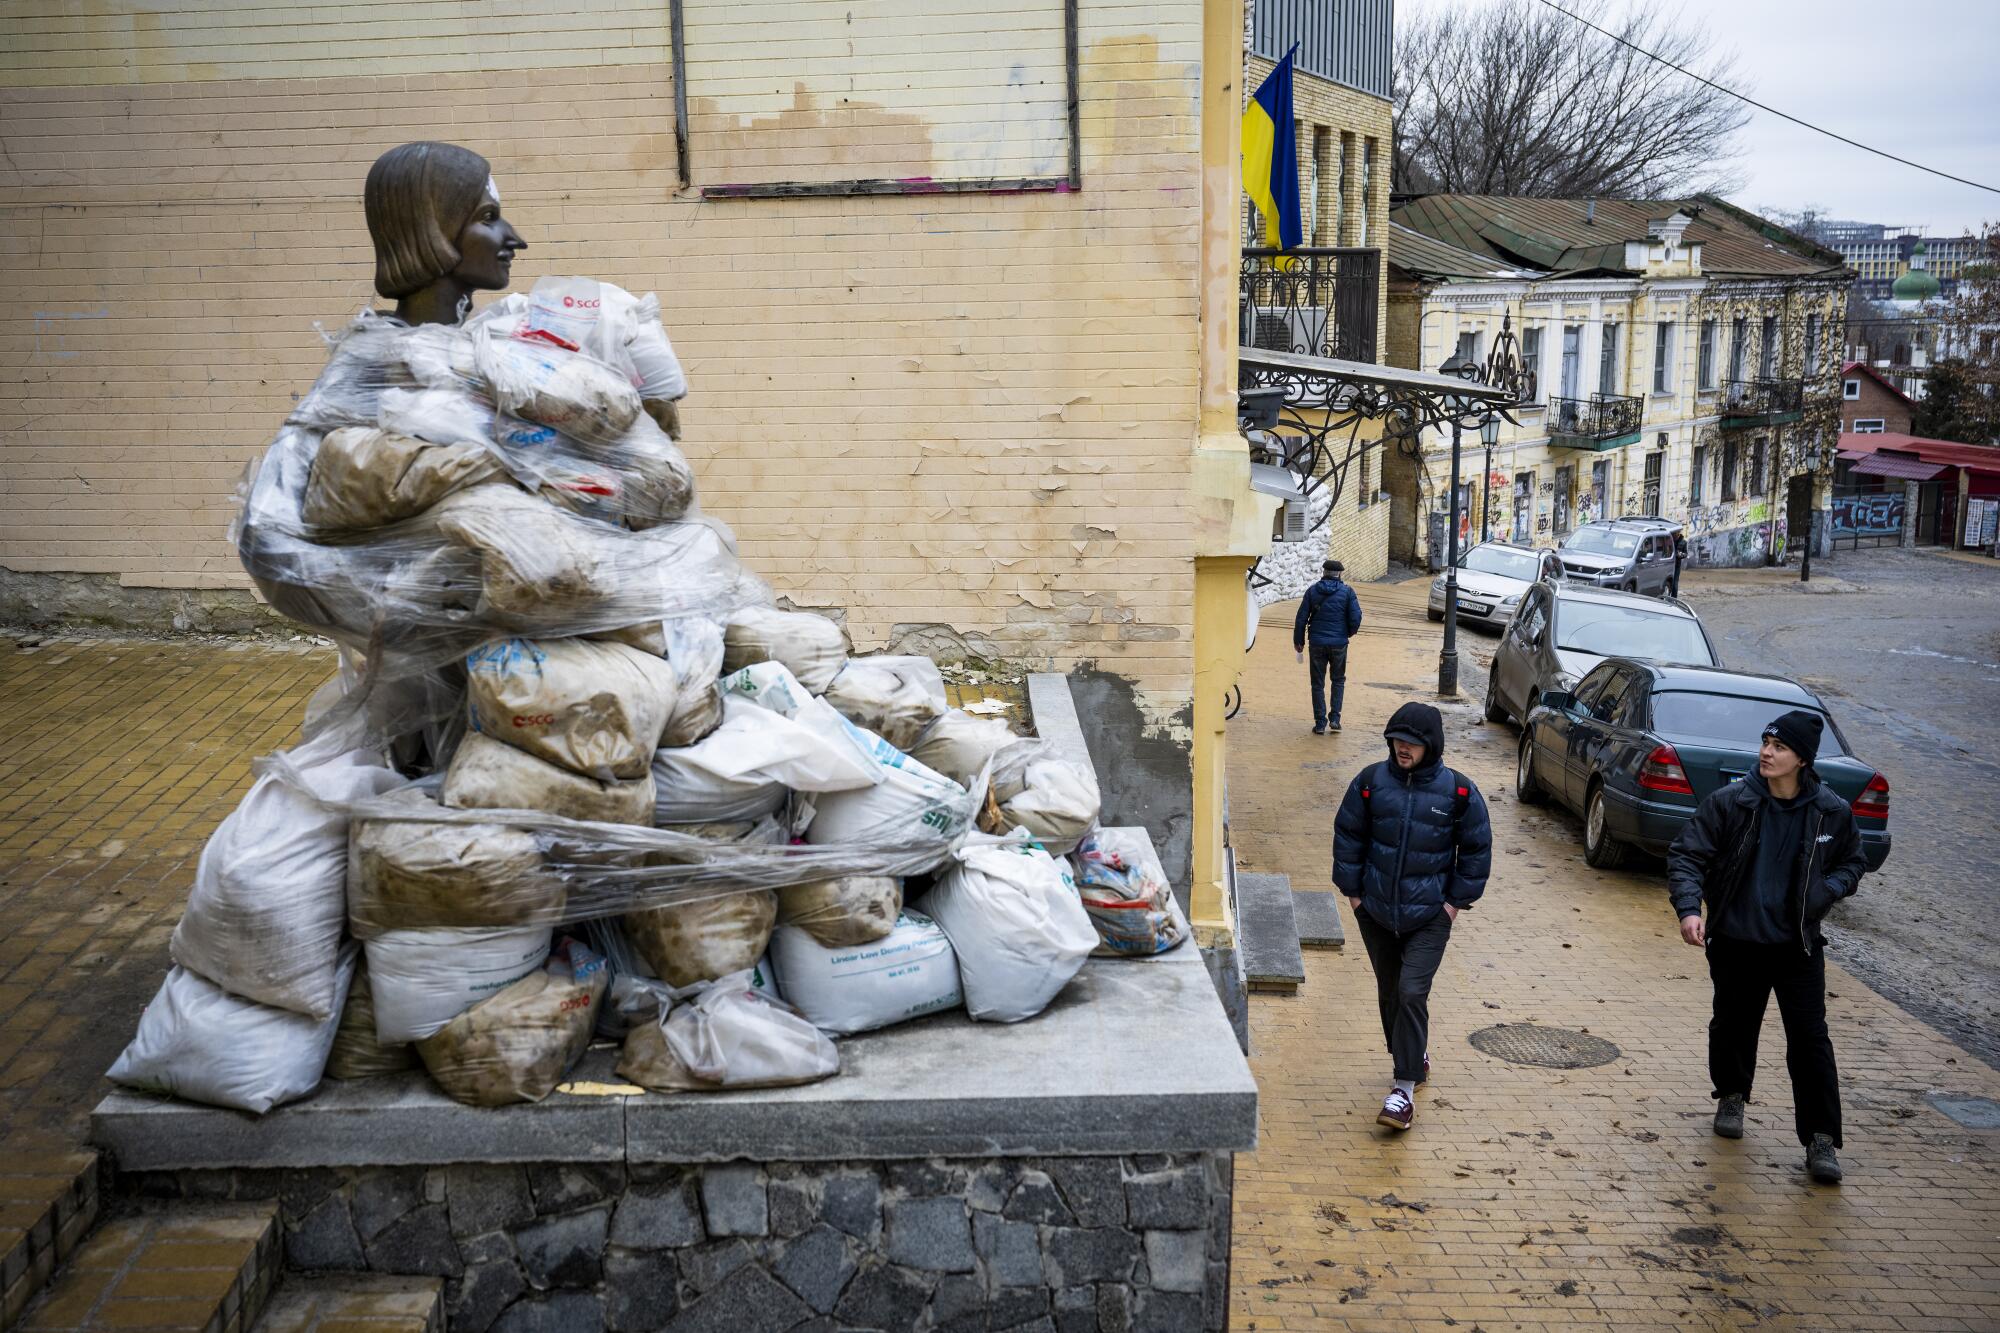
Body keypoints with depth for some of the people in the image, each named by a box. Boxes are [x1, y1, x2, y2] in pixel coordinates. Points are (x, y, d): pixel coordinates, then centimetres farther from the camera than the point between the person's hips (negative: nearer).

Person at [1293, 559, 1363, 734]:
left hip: (1317, 643, 0)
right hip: (1339, 643, 0)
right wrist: (1350, 632, 12)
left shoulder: (1312, 591, 1)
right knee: (1338, 680, 17)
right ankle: (1335, 718, 7)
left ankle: (1320, 723, 7)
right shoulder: (1347, 592, -3)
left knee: (1318, 683, 8)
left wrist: (1298, 641, 9)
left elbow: (1301, 618, 0)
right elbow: (1356, 617, -8)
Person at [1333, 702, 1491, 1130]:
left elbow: (1477, 847, 3)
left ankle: (1404, 1089, -8)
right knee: (1389, 992, 15)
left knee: (1412, 992, -13)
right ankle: (1413, 1058, 38)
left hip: (1429, 917, -3)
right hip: (1375, 912, 3)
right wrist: (1352, 890, 4)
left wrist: (1457, 900, 0)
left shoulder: (1458, 791, -8)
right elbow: (1348, 835, 5)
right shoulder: (1371, 782, -4)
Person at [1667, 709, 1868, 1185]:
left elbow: (1853, 863, 12)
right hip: (1736, 943, 0)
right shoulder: (1729, 802, -11)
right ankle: (1731, 1096, 42)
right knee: (1733, 1026, 15)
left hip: (1799, 946, 0)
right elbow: (1686, 854, -10)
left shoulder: (1831, 812, -5)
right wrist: (1689, 908, -25)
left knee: (1810, 1040, -3)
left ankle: (1821, 1139, 6)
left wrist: (1825, 891, -9)